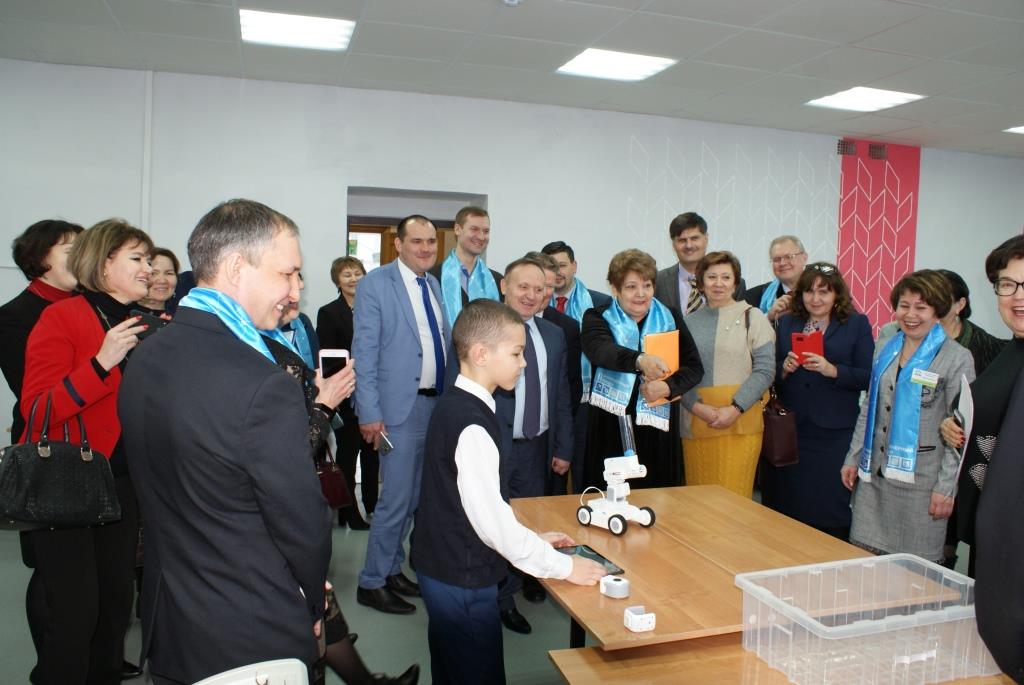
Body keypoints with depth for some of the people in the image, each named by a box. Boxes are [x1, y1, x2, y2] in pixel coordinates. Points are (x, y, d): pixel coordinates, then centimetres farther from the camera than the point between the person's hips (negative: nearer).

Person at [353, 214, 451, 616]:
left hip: (437, 403, 7)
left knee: (415, 497, 15)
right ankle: (372, 583, 16)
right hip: (400, 407, -7)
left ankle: (392, 568, 32)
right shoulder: (375, 284, -8)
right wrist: (369, 413, -16)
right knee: (396, 499, -2)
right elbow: (364, 352, -11)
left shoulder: (434, 285, 13)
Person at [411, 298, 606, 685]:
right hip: (463, 581, -9)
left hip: (441, 569, 9)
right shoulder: (471, 425, -25)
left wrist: (533, 539, 12)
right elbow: (491, 520, -25)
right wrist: (563, 566, -14)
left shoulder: (454, 406, 4)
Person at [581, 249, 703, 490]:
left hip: (658, 427, 2)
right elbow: (600, 350, -21)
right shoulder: (597, 318, 1)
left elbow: (695, 366, 6)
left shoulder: (670, 318, 9)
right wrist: (640, 360, -40)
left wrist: (668, 386, -14)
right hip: (610, 429, -2)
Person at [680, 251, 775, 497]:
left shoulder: (751, 317, 5)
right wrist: (698, 407, -10)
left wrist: (735, 409, -12)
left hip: (740, 422, -2)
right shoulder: (689, 322, 12)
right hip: (696, 422, 2)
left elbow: (765, 370, -3)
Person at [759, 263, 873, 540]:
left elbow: (868, 376, -4)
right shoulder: (785, 323, 13)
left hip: (835, 432, -2)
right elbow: (771, 375, 12)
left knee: (832, 507, 1)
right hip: (791, 430, 3)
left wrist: (831, 370, -17)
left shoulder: (857, 324, 4)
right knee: (787, 505, 7)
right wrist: (785, 369, -8)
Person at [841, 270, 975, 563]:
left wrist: (947, 487, -10)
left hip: (920, 480, -5)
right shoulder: (884, 349, 11)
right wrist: (853, 457, 14)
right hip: (874, 473, 5)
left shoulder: (957, 358, -6)